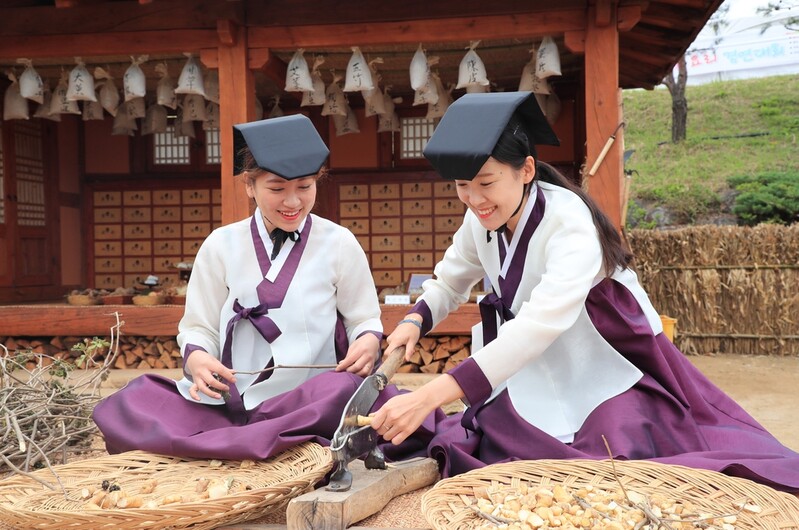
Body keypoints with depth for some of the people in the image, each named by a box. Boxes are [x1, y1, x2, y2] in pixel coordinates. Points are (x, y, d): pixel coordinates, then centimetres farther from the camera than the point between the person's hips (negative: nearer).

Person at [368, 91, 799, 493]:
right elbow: (448, 283, 9)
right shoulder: (480, 221, -7)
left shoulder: (569, 222, -28)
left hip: (611, 372, -4)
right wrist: (413, 323, -16)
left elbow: (539, 326, -42)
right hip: (541, 378, 5)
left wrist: (429, 397, -50)